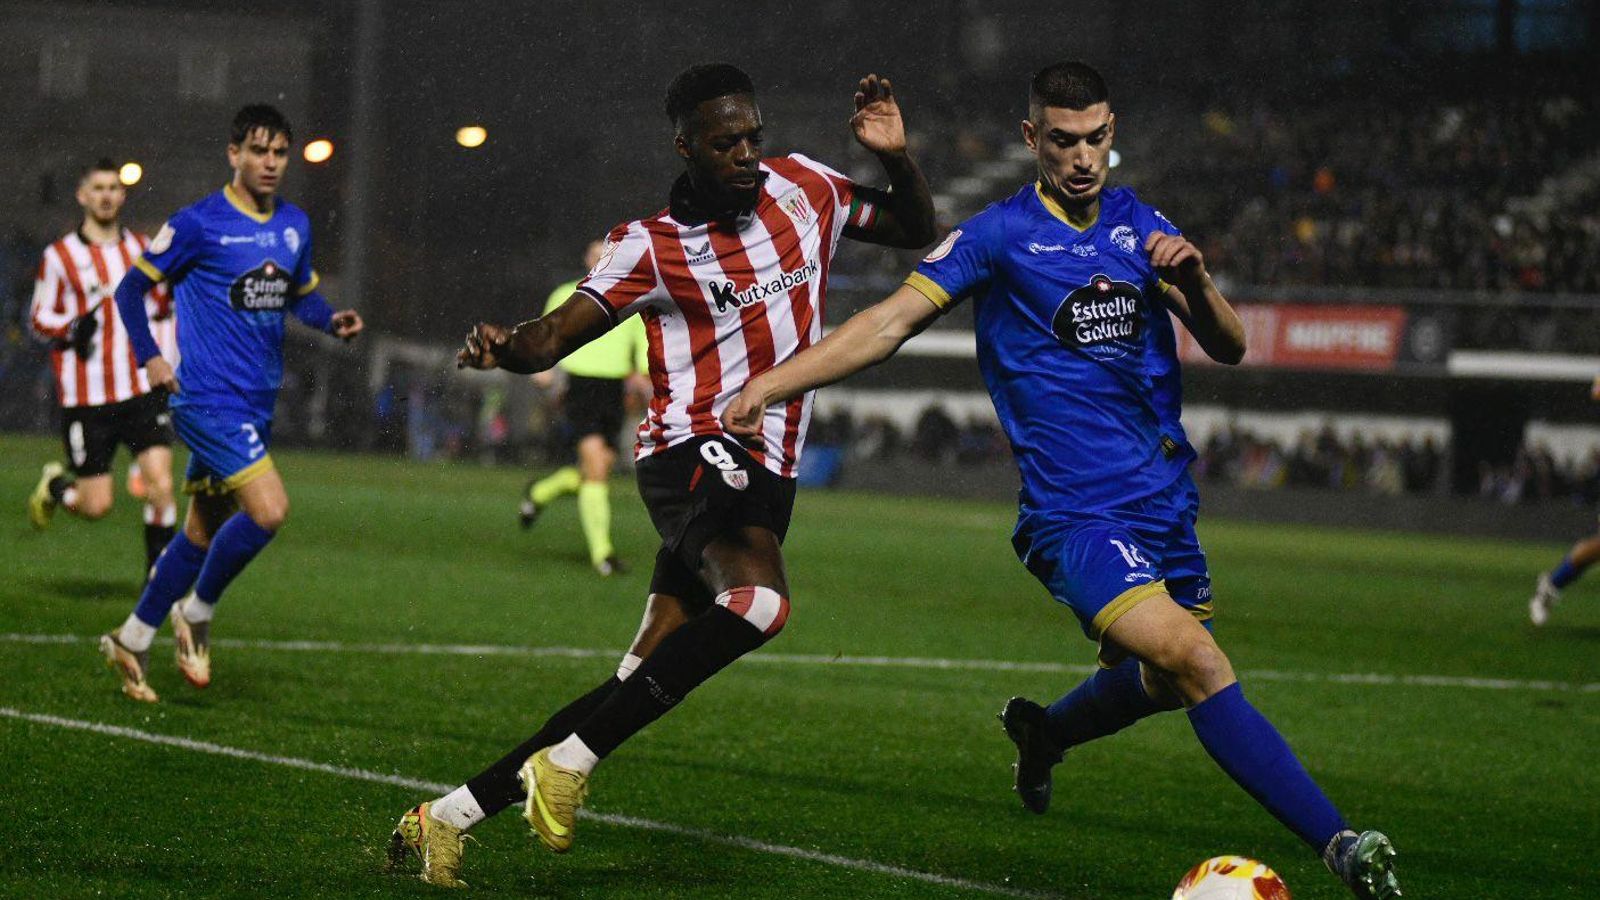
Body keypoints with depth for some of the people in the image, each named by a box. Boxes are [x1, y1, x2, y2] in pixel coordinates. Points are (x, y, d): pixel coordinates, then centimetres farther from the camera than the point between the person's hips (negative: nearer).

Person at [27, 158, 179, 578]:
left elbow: (162, 311, 22)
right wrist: (72, 328, -16)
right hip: (86, 397, -3)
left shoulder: (143, 249, 10)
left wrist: (165, 364, 9)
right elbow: (39, 319, 3)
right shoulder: (60, 256, -1)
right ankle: (56, 486, 30)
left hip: (142, 390, 3)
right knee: (95, 506, -3)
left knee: (160, 483, -14)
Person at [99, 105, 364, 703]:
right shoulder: (198, 224, -9)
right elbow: (132, 287, -3)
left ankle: (132, 640, 25)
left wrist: (332, 321, 3)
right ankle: (197, 613, 1)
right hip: (208, 399, -7)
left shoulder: (295, 225, 10)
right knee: (268, 509, -21)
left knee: (205, 530, 12)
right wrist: (149, 357, -14)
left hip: (257, 402, 7)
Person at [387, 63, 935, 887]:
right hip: (695, 449, -6)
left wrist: (898, 160, 2)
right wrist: (503, 349, -32)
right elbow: (556, 336, -9)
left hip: (763, 475, 6)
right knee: (758, 600, -35)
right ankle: (564, 767, -30)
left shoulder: (803, 188, 11)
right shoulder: (650, 245, -4)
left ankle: (448, 816, 8)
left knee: (640, 684, 1)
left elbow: (914, 231, 23)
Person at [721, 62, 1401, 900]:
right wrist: (773, 382, -14)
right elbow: (891, 322, -5)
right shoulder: (1000, 234, -2)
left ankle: (1041, 733, 47)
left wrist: (1194, 280, -10)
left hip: (1165, 501, 7)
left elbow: (1228, 347, 11)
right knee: (1197, 662, -24)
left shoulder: (1139, 225, 12)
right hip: (1076, 513, -7)